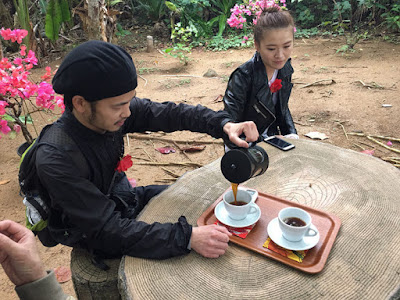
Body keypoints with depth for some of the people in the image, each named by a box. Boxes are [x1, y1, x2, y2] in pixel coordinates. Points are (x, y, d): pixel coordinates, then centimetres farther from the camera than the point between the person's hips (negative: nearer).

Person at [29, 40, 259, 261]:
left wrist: (224, 124, -28)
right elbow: (108, 229, -35)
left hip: (122, 198, 6)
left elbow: (167, 113, -11)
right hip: (95, 236, -6)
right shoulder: (55, 158, -36)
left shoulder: (113, 107, -20)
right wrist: (187, 237, -42)